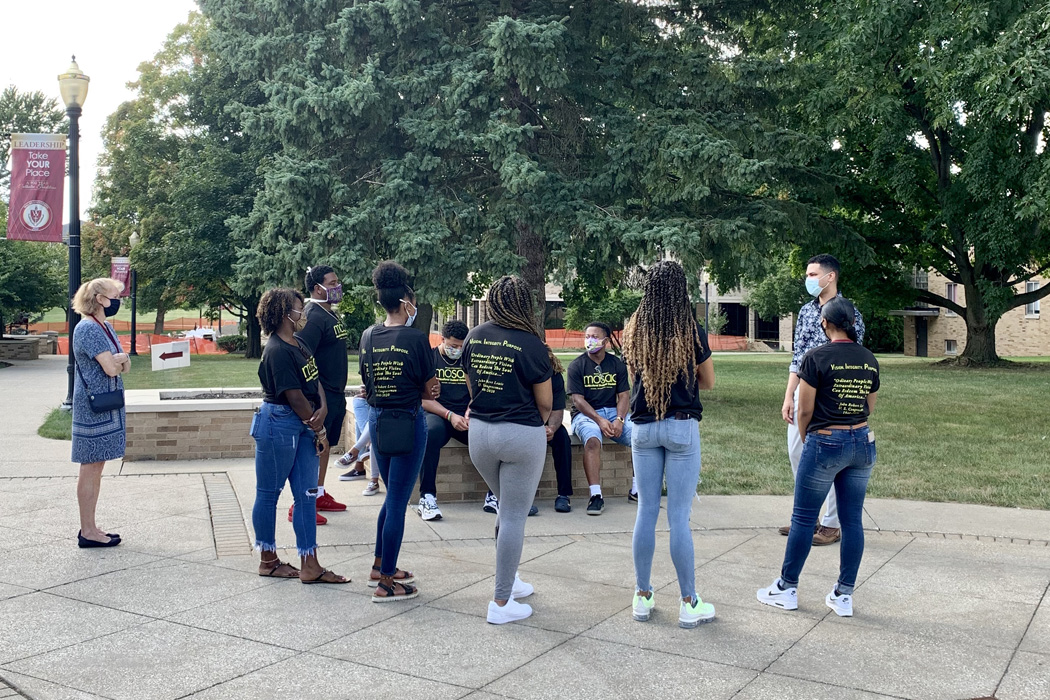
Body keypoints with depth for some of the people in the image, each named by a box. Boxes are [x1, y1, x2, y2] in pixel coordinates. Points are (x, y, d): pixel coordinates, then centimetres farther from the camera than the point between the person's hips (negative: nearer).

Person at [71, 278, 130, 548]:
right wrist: (119, 360, 0)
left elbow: (125, 365, 10)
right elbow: (111, 368, -21)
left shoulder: (106, 328, 13)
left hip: (107, 406, 9)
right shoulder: (87, 329, -16)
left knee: (96, 467, 13)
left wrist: (119, 360, -11)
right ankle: (87, 532, 5)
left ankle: (90, 527, 20)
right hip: (93, 408, -9)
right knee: (90, 468, -2)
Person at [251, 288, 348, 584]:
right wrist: (318, 429, -8)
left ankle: (310, 566, 11)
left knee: (307, 495, 7)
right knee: (268, 493, 7)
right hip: (278, 423, -9)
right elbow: (294, 396, -17)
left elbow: (315, 381, 9)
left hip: (303, 425, 9)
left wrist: (323, 409, -10)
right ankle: (267, 560, 21)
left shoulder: (298, 344, 11)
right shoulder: (277, 351, -17)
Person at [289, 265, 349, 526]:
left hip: (336, 395, 10)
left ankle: (319, 495, 29)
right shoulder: (313, 318, -17)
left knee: (326, 445, 17)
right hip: (321, 396, -10)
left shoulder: (331, 315, 14)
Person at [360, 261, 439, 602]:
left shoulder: (368, 336, 4)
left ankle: (381, 566, 32)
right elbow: (430, 387, -7)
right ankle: (386, 584, 8)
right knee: (398, 501, 0)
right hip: (407, 422, -7)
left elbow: (368, 382, 11)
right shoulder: (415, 338, -14)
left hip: (377, 419, 7)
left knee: (394, 495, 23)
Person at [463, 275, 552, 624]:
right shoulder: (531, 344, -14)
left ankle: (508, 579, 34)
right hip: (522, 435, -6)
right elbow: (545, 402, -7)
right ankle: (501, 602, 8)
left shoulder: (473, 338, 2)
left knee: (507, 508, 24)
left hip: (479, 431, 6)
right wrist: (538, 424, 13)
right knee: (515, 516, 3)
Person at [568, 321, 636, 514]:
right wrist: (599, 420, -19)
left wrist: (619, 420, -15)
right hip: (585, 414, -3)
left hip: (614, 411, 3)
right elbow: (578, 399, -8)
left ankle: (636, 490, -9)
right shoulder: (577, 366, -1)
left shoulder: (617, 364, 8)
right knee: (592, 440, -36)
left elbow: (624, 395, 3)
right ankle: (596, 495, -36)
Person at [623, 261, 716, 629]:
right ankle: (689, 604, 10)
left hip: (643, 429, 3)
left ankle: (643, 597, 19)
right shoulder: (693, 333, -9)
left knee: (646, 511, 10)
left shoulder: (633, 332, -1)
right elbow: (708, 382, 5)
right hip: (682, 428, -3)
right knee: (679, 516, 0)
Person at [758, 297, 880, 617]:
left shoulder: (816, 357, -12)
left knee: (803, 518, 6)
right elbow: (868, 407, 13)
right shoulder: (869, 359, 5)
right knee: (852, 519, 9)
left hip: (825, 444, -5)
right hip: (863, 443, 5)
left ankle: (787, 588, 16)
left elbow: (805, 410, -9)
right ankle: (844, 596, 15)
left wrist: (806, 439, 8)